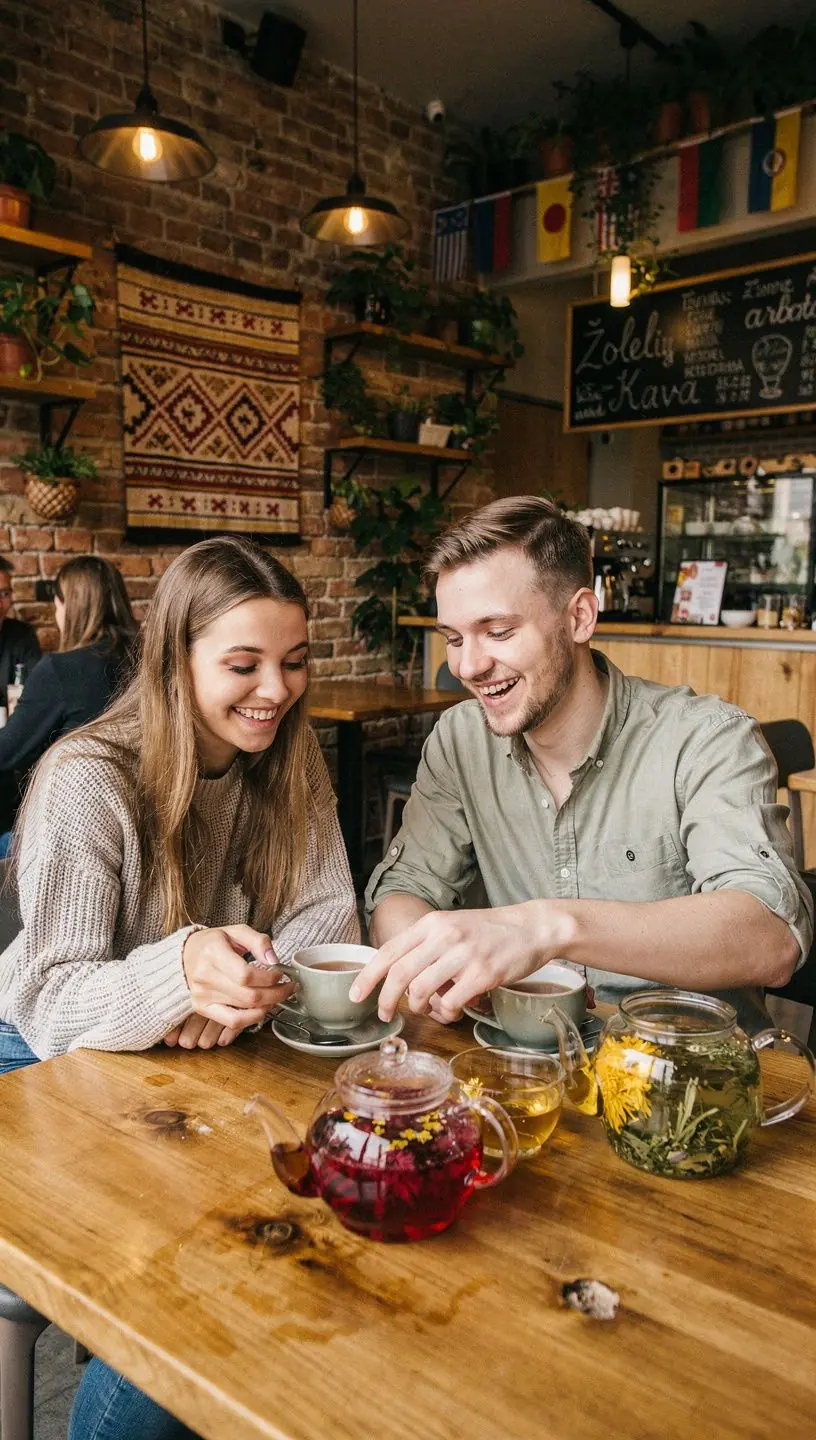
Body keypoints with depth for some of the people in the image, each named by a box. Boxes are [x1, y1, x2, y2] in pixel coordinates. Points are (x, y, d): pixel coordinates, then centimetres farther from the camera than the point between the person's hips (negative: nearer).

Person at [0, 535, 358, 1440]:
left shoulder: (288, 765, -4)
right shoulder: (86, 781, -21)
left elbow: (328, 915, -7)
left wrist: (240, 987, -28)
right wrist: (184, 970, -44)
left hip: (211, 1061, 5)